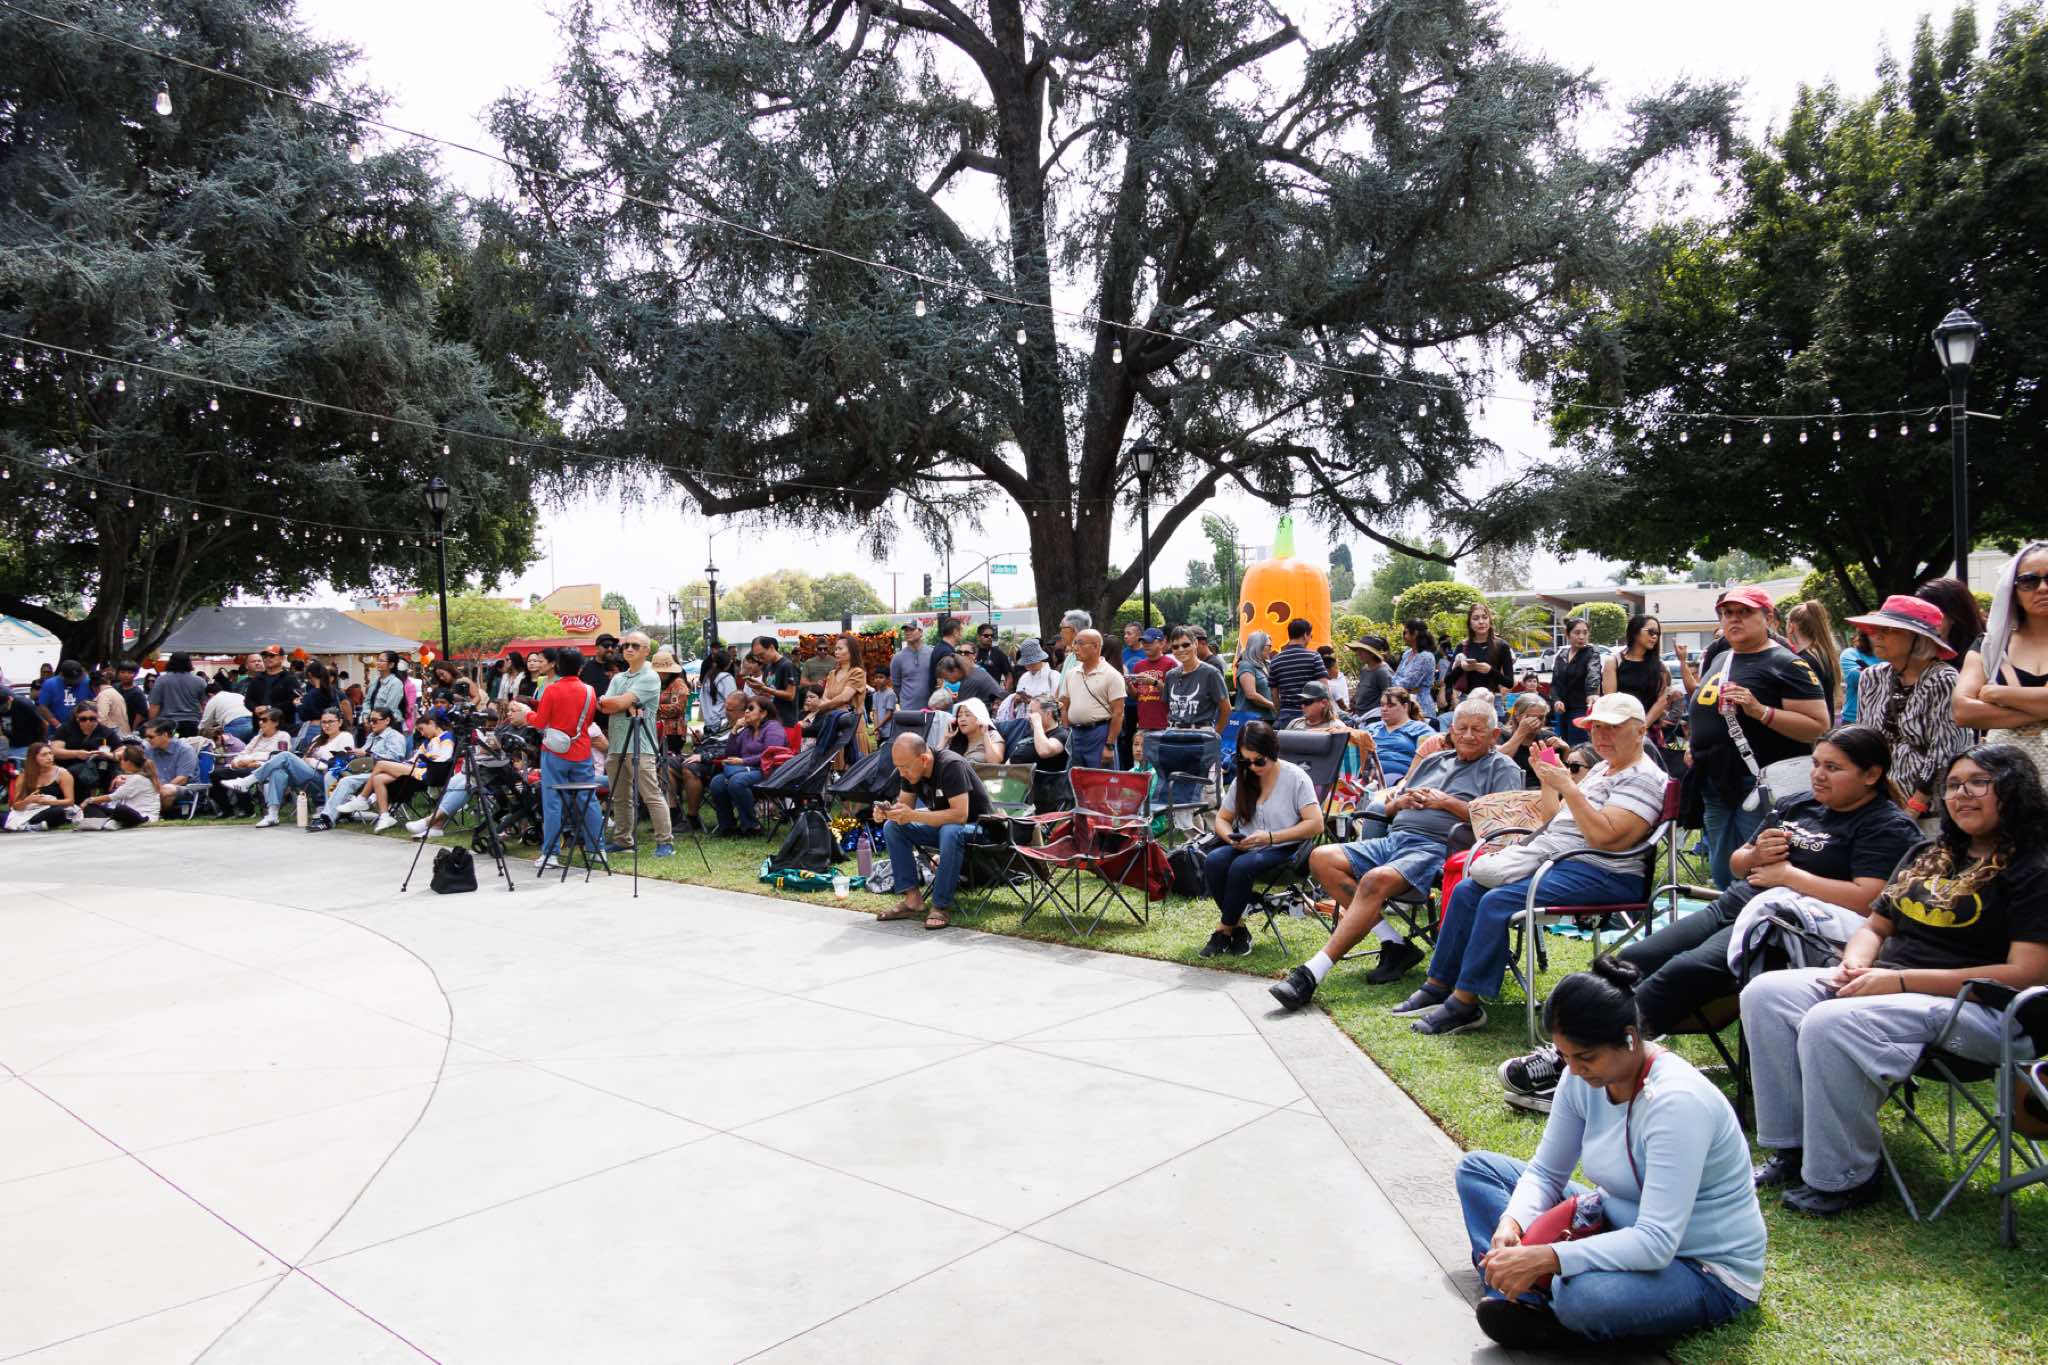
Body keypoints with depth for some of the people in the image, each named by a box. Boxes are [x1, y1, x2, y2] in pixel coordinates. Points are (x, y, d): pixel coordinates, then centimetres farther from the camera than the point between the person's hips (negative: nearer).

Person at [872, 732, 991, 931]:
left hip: (974, 826, -7)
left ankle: (941, 906, -28)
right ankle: (912, 898, -15)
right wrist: (887, 811, -19)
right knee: (891, 827, -12)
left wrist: (913, 815, -37)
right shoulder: (910, 771, -5)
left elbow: (960, 814, -34)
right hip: (941, 825, 7)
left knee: (950, 832, -39)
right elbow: (903, 804, 5)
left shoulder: (951, 766, -27)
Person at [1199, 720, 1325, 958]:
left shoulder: (1295, 777, -5)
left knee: (1242, 866, -34)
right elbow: (1222, 819, 18)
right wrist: (1231, 838, -7)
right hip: (1246, 848, 5)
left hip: (1284, 850, -5)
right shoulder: (1242, 780, 9)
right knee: (1213, 861, -28)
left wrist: (1270, 837, -19)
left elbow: (1316, 824, -12)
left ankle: (1224, 930, -14)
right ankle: (1238, 928, -13)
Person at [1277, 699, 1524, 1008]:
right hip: (1393, 839, 8)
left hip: (1435, 847, -8)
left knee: (1377, 879, -35)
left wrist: (1448, 802, -7)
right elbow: (1387, 806, 30)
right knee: (1322, 859, -14)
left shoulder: (1501, 768, 10)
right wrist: (1401, 801, 6)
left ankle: (1312, 974, -37)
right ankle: (1393, 943, -15)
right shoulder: (1434, 760, 28)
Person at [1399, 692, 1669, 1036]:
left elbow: (1604, 836, -23)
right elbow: (1553, 821, 23)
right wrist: (1548, 782, 9)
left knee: (1497, 901, -27)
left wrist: (1568, 787, -20)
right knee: (1467, 890, 0)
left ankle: (1464, 1005, -21)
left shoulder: (1644, 778, -9)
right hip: (1551, 861, 10)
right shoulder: (1602, 770, 21)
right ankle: (1439, 985, 4)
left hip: (1598, 874, -10)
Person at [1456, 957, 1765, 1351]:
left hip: (1708, 1270, -8)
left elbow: (1656, 1244, -33)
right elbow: (1545, 1172, 2)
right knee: (1478, 1167, 3)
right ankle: (1524, 1297, -17)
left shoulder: (1676, 1100, -30)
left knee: (1586, 1297, -42)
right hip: (1623, 1228, 8)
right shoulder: (1584, 1077, -8)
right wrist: (1511, 1222, -20)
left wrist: (1546, 1257, -40)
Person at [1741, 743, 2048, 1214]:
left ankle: (1845, 1177, -16)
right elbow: (1876, 926, 24)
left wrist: (1901, 980, -19)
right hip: (1886, 984, 8)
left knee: (1831, 1023, -34)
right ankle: (1791, 1146, -10)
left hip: (1976, 1010, -8)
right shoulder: (1928, 855, 19)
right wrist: (1855, 965, -2)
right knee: (1764, 993, -15)